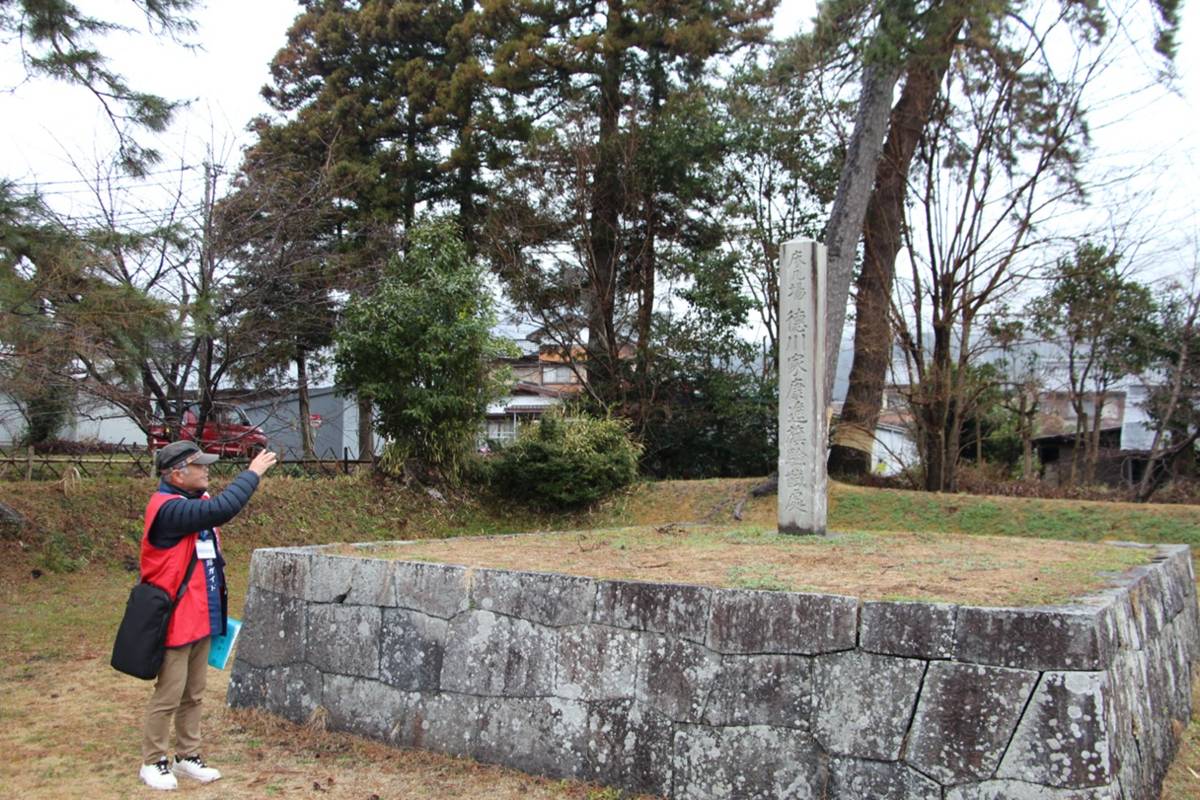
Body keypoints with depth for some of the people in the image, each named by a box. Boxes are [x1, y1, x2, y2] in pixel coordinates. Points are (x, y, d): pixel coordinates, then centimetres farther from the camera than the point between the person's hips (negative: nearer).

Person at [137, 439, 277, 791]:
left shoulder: (196, 502, 11)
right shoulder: (168, 508, -21)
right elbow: (222, 509, -31)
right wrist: (252, 473, -24)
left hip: (202, 617, 9)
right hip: (176, 619, -9)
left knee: (194, 695, 16)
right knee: (168, 696, 2)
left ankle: (188, 756, 26)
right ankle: (152, 762, 17)